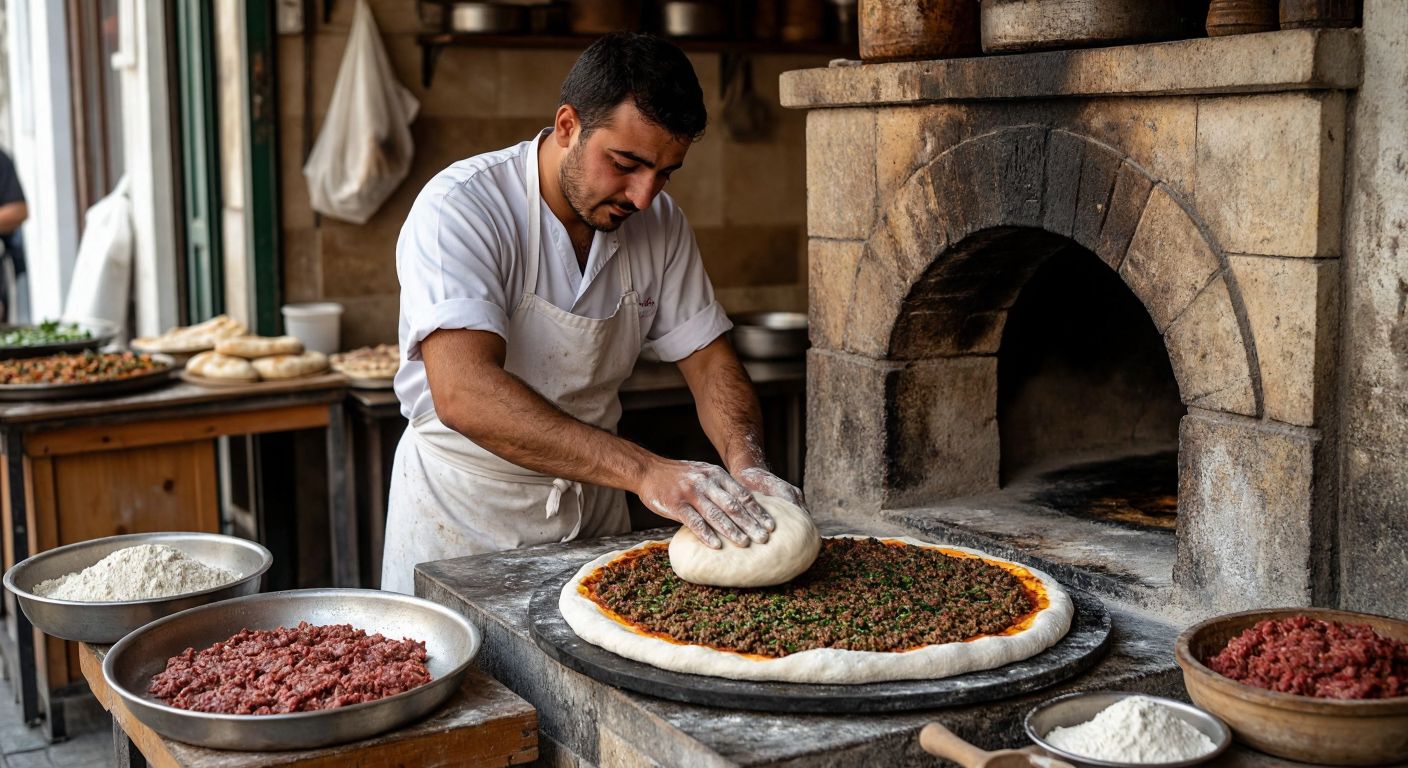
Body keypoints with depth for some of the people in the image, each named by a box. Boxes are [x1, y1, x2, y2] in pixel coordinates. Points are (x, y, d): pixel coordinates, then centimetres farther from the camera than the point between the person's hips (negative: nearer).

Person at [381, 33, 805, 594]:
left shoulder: (659, 222, -4)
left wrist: (746, 463, -23)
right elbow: (463, 392, -37)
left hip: (594, 505, 5)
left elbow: (709, 364, -1)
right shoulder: (460, 208, -24)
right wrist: (643, 471, -45)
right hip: (462, 514, -5)